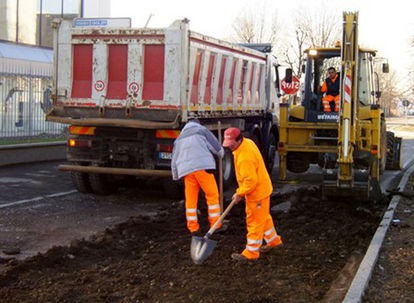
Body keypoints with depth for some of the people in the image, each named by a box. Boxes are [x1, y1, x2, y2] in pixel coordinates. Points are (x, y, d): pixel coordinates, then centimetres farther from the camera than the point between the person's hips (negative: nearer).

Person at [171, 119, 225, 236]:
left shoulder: (179, 138, 27)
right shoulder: (202, 130, 13)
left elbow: (174, 159, 25)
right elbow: (215, 146, 11)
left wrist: (175, 176, 32)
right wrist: (221, 154, 32)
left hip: (186, 169, 5)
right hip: (202, 166, -5)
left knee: (190, 198, 8)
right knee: (212, 195, 2)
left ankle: (193, 228, 9)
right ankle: (216, 225, 0)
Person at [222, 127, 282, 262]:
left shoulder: (245, 158, -32)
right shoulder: (247, 142, 0)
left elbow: (251, 181, -30)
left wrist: (239, 193, -16)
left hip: (257, 193, -10)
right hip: (262, 188, 10)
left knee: (254, 222, 1)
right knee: (263, 217, 25)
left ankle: (251, 253, 12)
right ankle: (273, 240, 42)